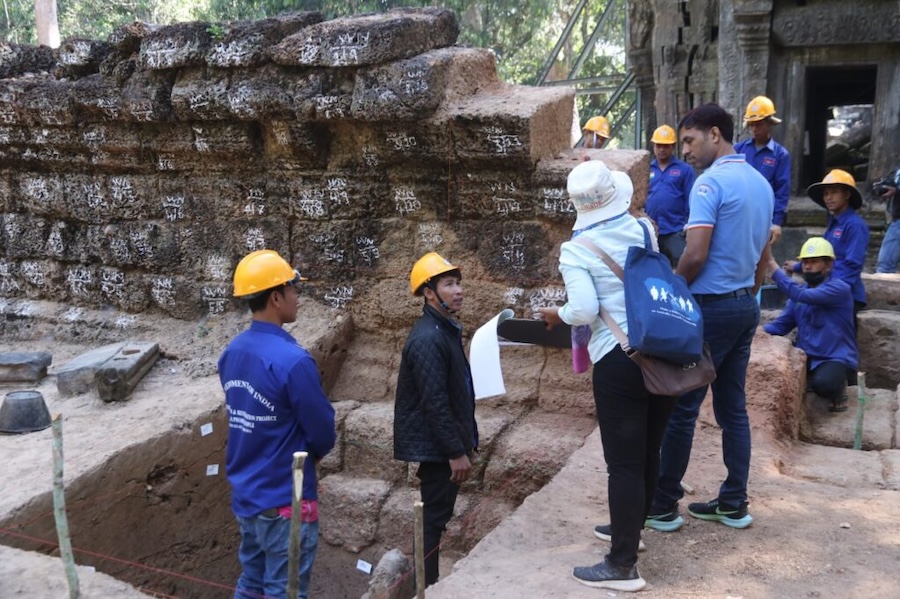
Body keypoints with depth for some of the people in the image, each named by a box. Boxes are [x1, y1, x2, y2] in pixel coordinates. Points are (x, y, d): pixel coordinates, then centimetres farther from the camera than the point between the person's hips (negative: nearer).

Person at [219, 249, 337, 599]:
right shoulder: (292, 360, -23)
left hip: (244, 494, 8)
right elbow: (323, 433, -15)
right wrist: (311, 453, 6)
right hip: (285, 500, -7)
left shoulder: (232, 353, 1)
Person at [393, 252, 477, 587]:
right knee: (433, 518, -1)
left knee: (436, 516, 16)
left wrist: (462, 444, 19)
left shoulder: (445, 330, 12)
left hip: (443, 444, 10)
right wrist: (457, 452, -21)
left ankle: (428, 585, 27)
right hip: (435, 446, -10)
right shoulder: (428, 338, -20)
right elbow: (434, 403, -24)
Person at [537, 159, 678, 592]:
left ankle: (622, 566, 8)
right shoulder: (643, 229, 5)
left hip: (618, 360, -6)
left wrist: (556, 315, 1)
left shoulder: (576, 250, -10)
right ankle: (629, 528, 39)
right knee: (648, 451, 18)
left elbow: (584, 310, -18)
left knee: (623, 461, 0)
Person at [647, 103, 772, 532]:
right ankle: (733, 504, 18)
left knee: (681, 407, -1)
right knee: (733, 407, 12)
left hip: (711, 307, -9)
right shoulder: (762, 184, 13)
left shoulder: (711, 182, -15)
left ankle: (663, 506, 8)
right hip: (746, 305, 9)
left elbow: (696, 255, -22)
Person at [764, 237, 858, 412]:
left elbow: (801, 295, -29)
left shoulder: (839, 288, -13)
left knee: (821, 383, -37)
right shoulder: (801, 291, 11)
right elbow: (781, 325, 6)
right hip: (805, 356, 6)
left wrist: (773, 265, -29)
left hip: (835, 358, -6)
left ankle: (838, 388, 1)